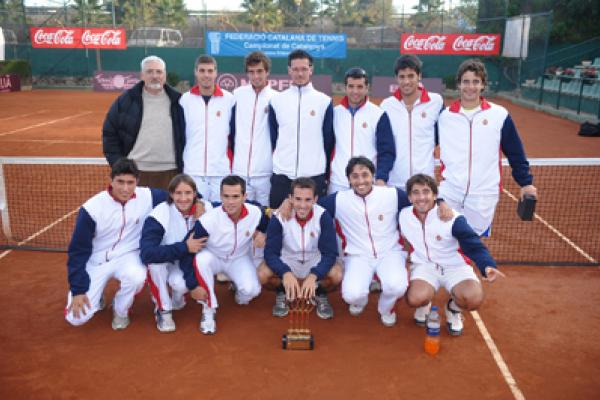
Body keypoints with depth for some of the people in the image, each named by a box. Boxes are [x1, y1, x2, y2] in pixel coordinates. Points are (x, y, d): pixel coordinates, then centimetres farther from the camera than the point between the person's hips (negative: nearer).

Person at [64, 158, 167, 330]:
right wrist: (78, 290, -13)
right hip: (96, 261, -1)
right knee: (76, 317, -10)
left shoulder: (147, 197, -17)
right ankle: (95, 296, 25)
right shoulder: (92, 208, -20)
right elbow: (78, 251, -12)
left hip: (127, 256, 1)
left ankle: (120, 311, 0)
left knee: (137, 277, -34)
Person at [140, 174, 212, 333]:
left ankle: (177, 300, 10)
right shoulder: (159, 214, -31)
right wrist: (184, 247, -40)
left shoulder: (206, 209, -21)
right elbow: (146, 253, -40)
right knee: (154, 260, -34)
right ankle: (163, 310, -11)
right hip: (163, 262, -1)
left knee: (180, 284, -30)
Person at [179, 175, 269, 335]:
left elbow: (265, 227, 2)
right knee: (201, 259, -36)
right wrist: (193, 285, -26)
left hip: (240, 259, 2)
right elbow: (186, 251, -25)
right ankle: (209, 309, -15)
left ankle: (239, 289, 17)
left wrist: (262, 234, -22)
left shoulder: (256, 213, -23)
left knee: (251, 290, -24)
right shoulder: (208, 219, -33)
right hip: (212, 257, -1)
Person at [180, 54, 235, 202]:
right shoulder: (185, 99, 5)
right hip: (193, 171, 0)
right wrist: (180, 166, 9)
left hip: (221, 171, 0)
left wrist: (233, 166, 7)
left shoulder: (229, 99, 4)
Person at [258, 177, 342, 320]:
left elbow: (330, 252, -22)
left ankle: (320, 294, 5)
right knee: (262, 274, -28)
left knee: (337, 275, -29)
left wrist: (313, 276, -39)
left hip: (315, 262, 0)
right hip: (287, 262, 0)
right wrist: (285, 273, -42)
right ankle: (282, 292, 6)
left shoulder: (323, 216, -22)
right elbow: (270, 252, -22)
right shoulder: (279, 217, -22)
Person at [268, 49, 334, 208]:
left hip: (315, 177, -1)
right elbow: (272, 139, 12)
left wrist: (326, 174, 7)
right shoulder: (276, 101, 7)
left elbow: (329, 141, 7)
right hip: (281, 177, 1)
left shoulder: (324, 101, 3)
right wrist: (278, 164, 10)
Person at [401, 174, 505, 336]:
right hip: (424, 266, 1)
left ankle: (453, 309, 9)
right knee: (415, 298, -31)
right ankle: (424, 304, 10)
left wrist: (487, 266, -39)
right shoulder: (403, 216, -9)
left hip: (454, 267, -1)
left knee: (474, 299, -29)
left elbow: (474, 245, -20)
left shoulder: (452, 219, -21)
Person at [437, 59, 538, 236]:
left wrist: (526, 182, 7)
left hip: (483, 196, 0)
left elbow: (515, 153, 6)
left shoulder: (499, 115, -1)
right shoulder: (445, 115, 2)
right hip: (449, 193, 1)